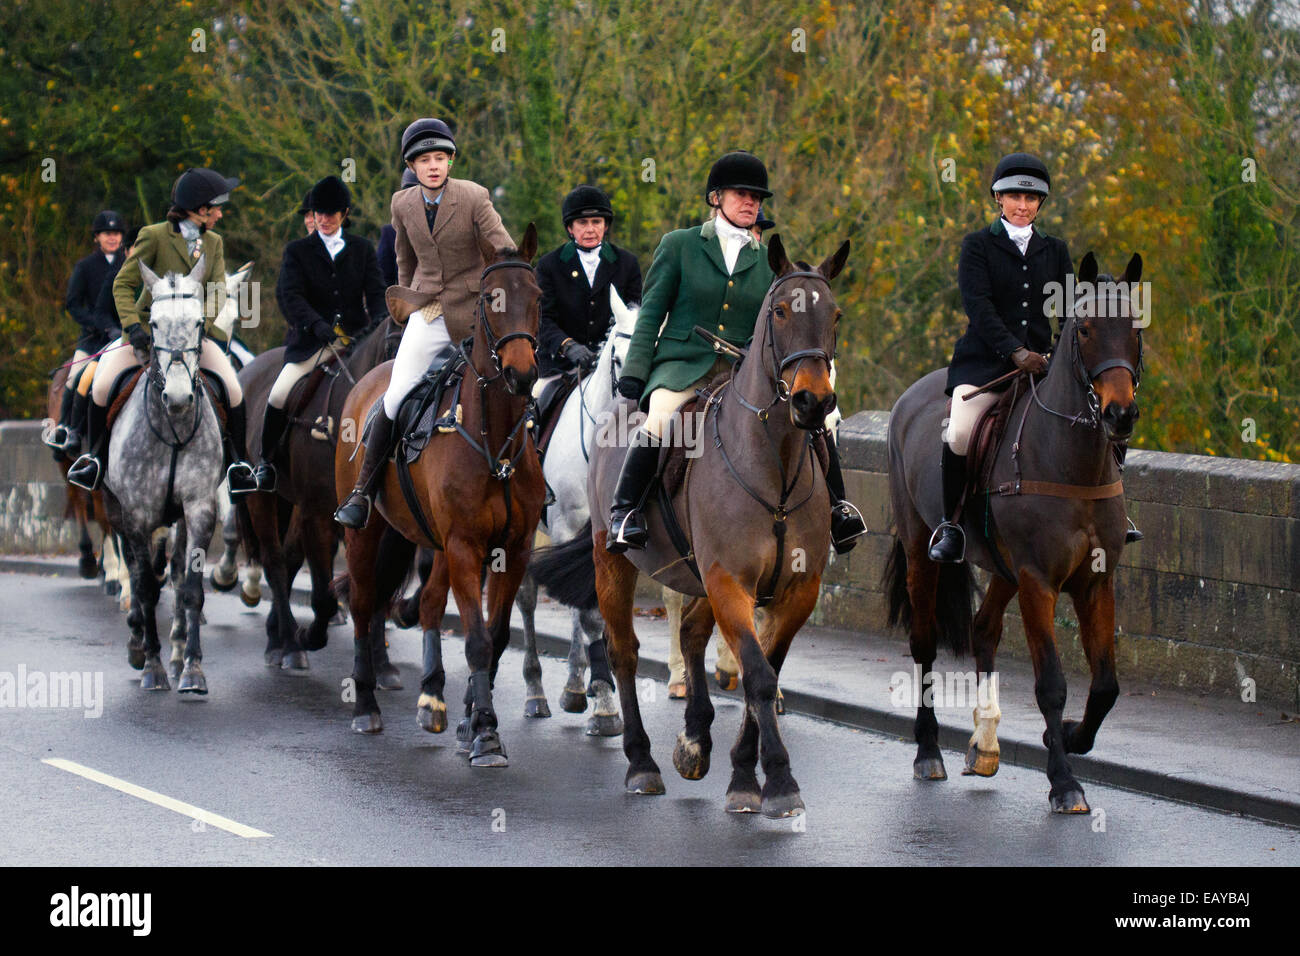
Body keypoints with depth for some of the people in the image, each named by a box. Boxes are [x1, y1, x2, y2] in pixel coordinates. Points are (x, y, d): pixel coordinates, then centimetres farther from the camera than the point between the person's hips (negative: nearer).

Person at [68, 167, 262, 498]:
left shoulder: (214, 244, 6)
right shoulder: (154, 236, -9)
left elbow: (217, 292, -1)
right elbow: (123, 285, -7)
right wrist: (132, 326, -21)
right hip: (149, 331, -3)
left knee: (234, 391, -16)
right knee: (101, 388, -19)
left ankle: (238, 465, 3)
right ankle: (95, 460, 5)